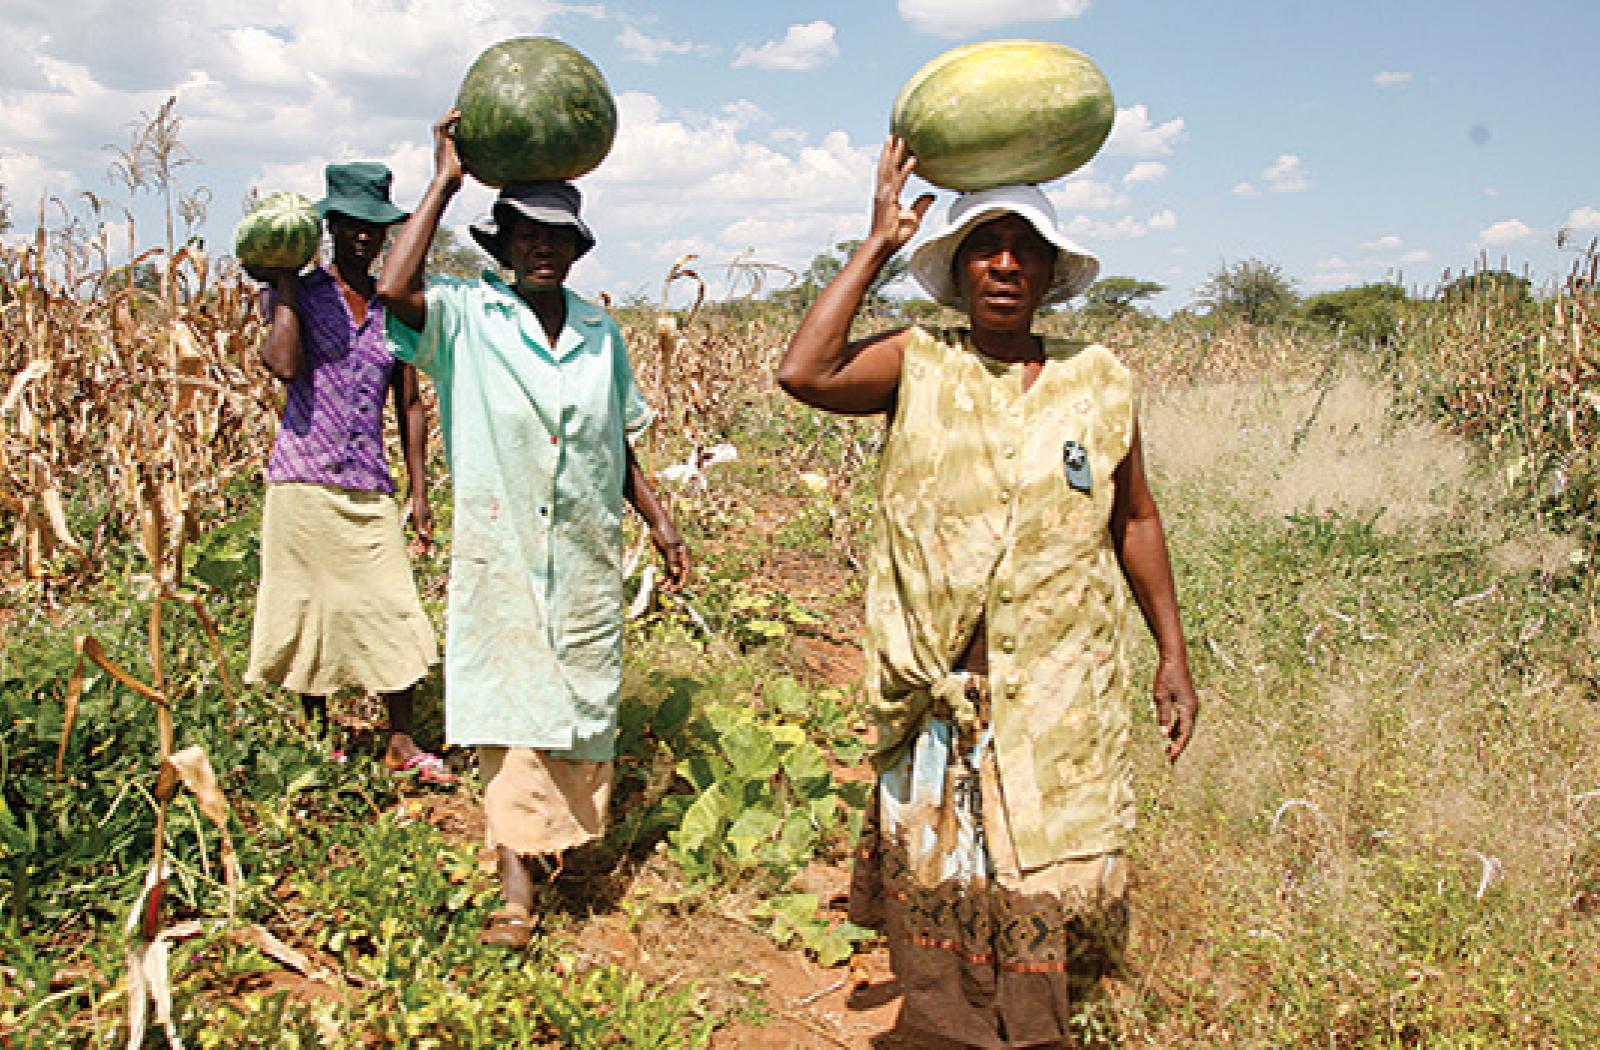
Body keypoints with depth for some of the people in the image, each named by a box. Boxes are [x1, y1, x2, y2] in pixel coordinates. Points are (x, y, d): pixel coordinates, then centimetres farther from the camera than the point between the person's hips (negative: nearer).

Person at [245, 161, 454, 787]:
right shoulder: (300, 295, 0)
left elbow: (409, 405, 12)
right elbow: (286, 365, -21)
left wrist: (420, 492, 8)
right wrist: (284, 279, -13)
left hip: (370, 489, 3)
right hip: (303, 481, -3)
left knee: (394, 609, 1)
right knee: (311, 607, 7)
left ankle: (402, 743, 14)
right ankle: (317, 733, 24)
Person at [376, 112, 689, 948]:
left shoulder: (601, 333, 7)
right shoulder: (467, 319, -5)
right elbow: (394, 291, -25)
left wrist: (659, 520, 11)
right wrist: (444, 180, -16)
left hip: (585, 556, 4)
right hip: (501, 555, -4)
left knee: (585, 700, 12)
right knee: (508, 706, -2)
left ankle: (569, 832, 34)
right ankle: (517, 885, 5)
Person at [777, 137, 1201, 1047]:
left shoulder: (1100, 381, 4)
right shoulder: (917, 365, 0)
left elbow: (1136, 522, 11)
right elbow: (805, 372, -19)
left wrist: (1174, 655, 10)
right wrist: (880, 242, -11)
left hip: (1064, 690, 1)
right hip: (940, 689, 0)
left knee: (1059, 878, 6)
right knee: (940, 868, 13)